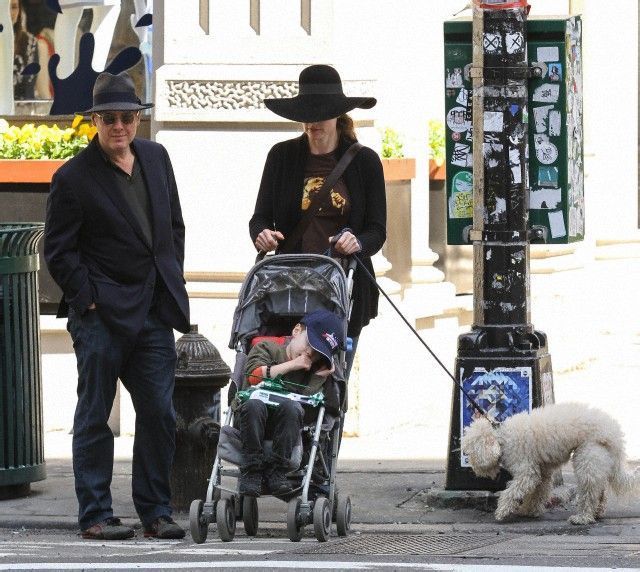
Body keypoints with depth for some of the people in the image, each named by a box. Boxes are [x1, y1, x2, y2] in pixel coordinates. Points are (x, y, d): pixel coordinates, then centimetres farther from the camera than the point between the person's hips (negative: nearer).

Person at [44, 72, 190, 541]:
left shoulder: (156, 158, 9)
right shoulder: (74, 177, -9)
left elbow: (174, 226, 19)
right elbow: (58, 251, -7)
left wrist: (172, 284, 10)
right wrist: (89, 301, -11)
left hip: (154, 313, 5)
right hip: (101, 316, -5)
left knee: (159, 414, 5)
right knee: (94, 416, 2)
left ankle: (156, 511, 14)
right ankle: (95, 515, 7)